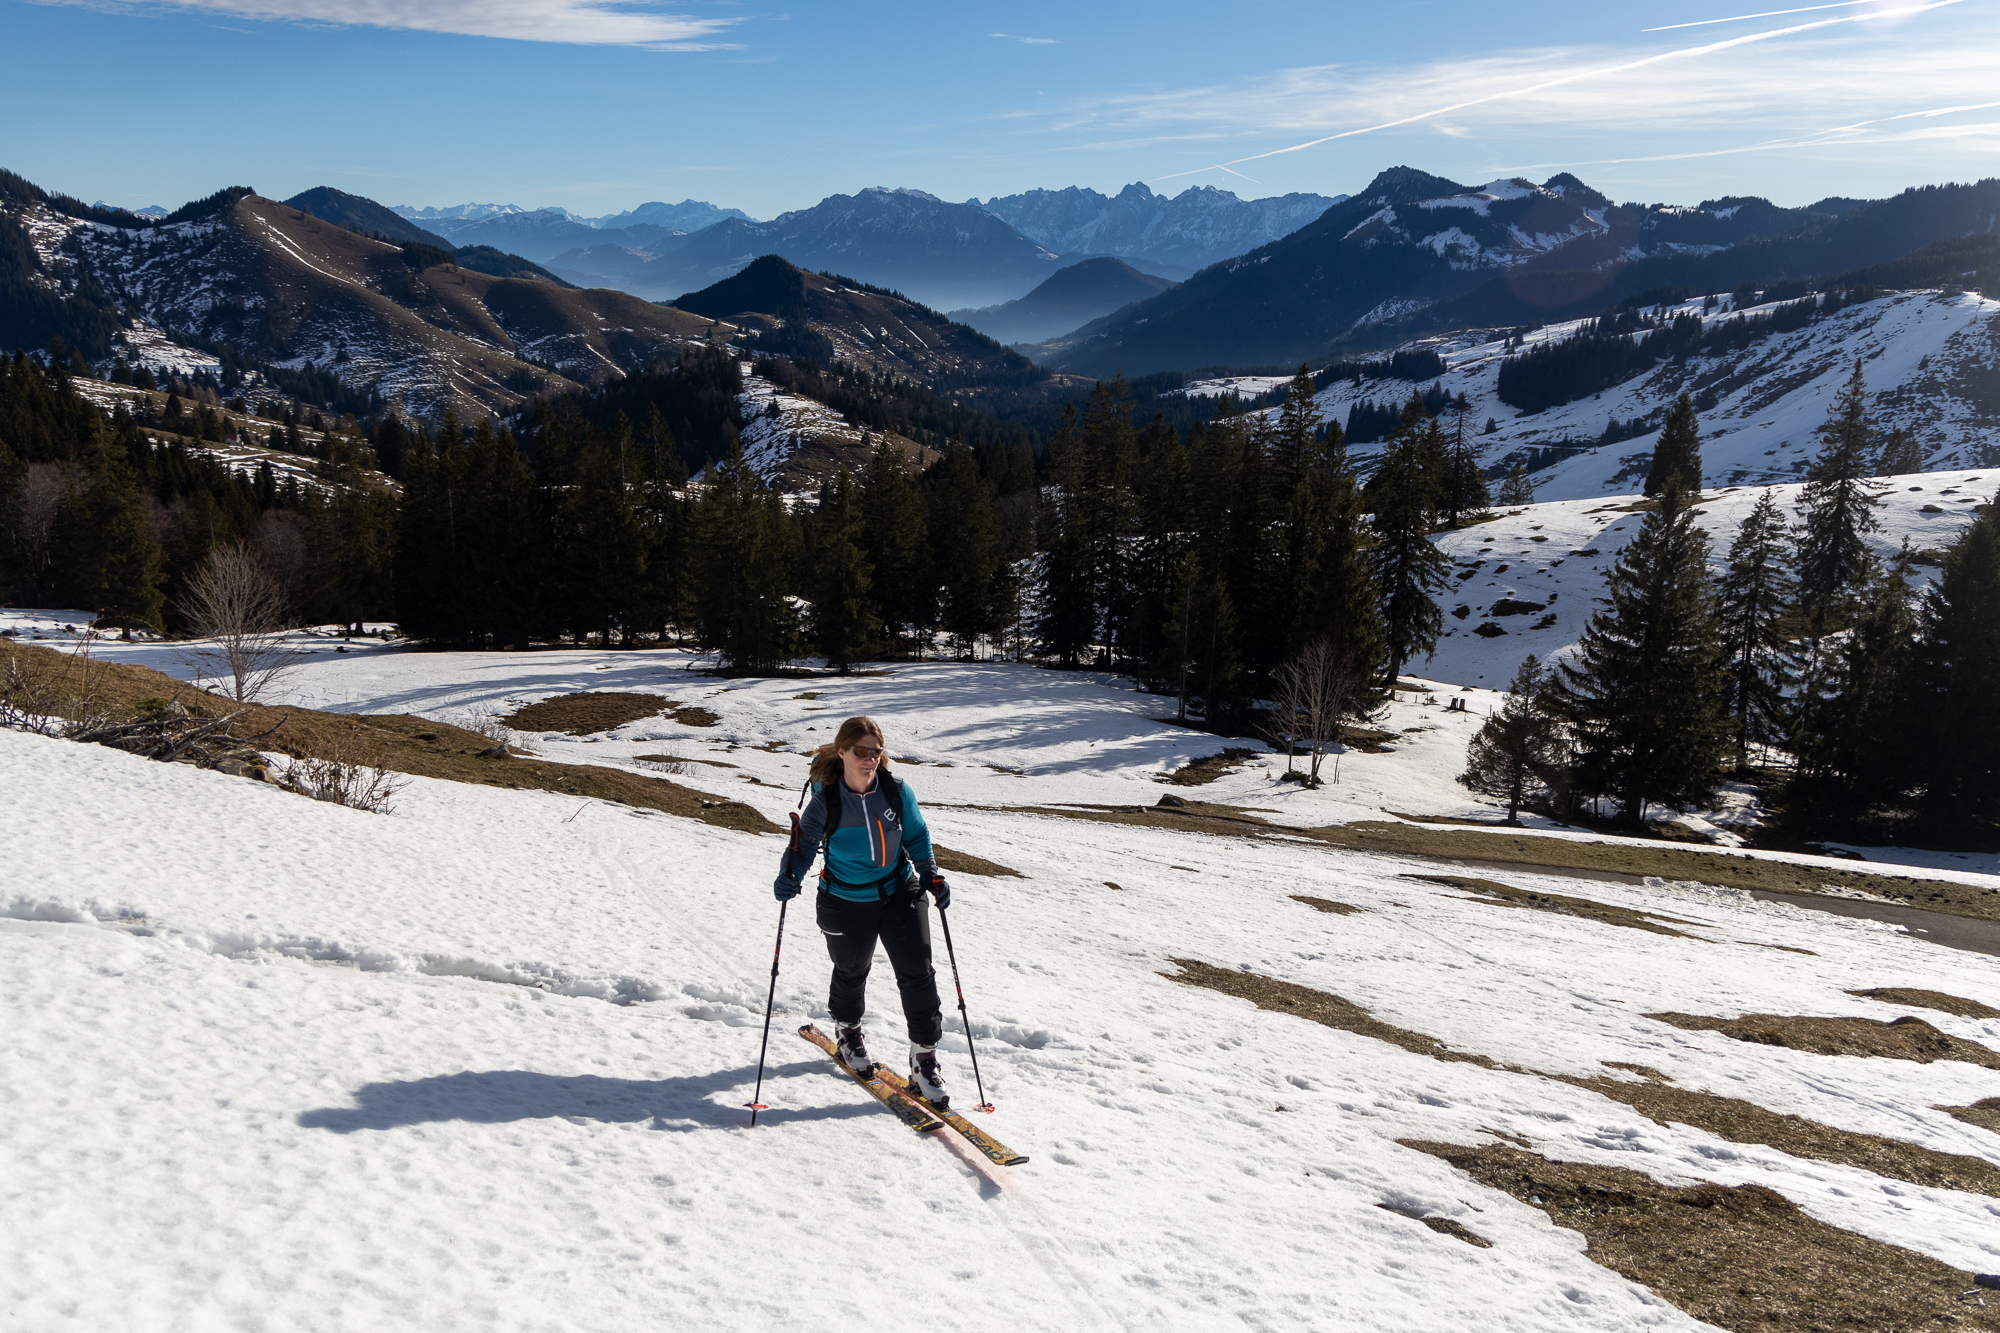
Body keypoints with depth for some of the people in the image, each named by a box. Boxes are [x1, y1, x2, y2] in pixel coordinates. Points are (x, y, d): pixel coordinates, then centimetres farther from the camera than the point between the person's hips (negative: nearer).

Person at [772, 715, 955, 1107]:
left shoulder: (897, 791, -10)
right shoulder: (825, 801, -17)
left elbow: (917, 837, 5)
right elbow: (805, 844, -9)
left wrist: (931, 876, -5)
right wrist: (789, 877, -28)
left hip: (900, 893, 2)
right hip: (846, 903, -1)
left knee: (917, 972, -4)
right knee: (851, 972, 17)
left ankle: (924, 1060, 8)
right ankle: (847, 1032, 49)